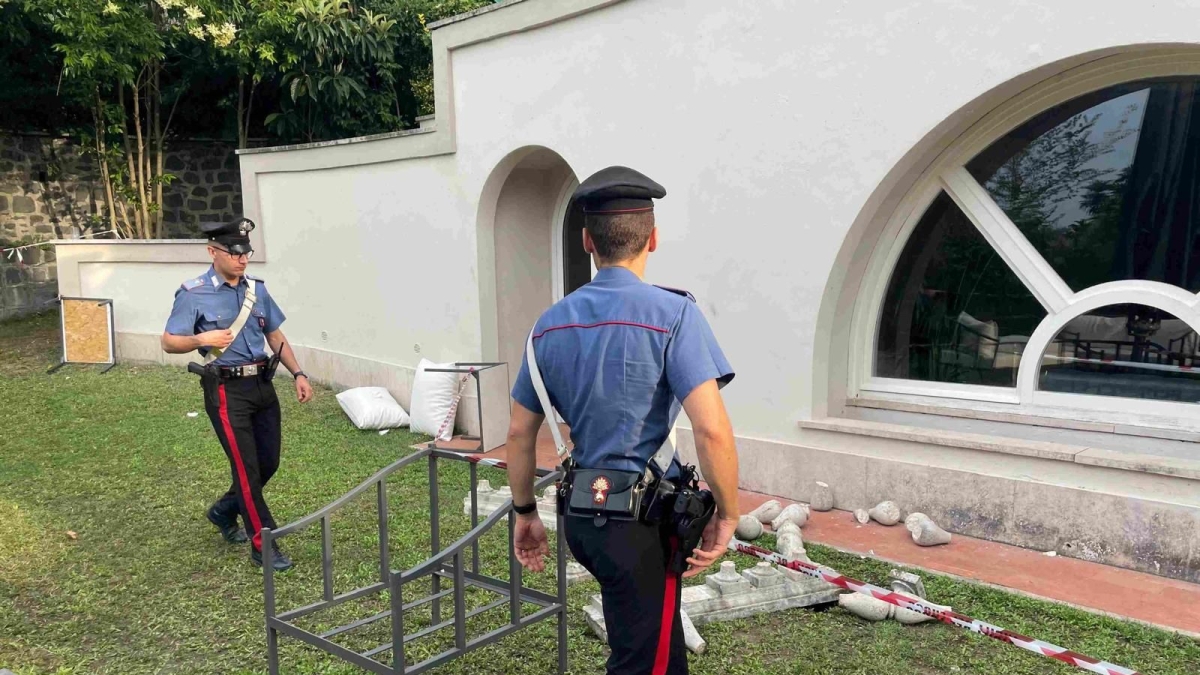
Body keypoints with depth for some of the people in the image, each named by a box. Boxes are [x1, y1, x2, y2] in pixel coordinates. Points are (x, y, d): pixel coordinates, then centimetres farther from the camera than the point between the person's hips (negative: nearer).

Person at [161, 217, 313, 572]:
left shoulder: (256, 288, 8)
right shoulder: (193, 294, -8)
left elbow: (275, 335, 14)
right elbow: (169, 342, -8)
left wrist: (298, 374, 6)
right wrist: (202, 338, -28)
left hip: (262, 384, 6)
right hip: (227, 390, -6)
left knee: (268, 463, 12)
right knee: (247, 468, -3)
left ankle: (224, 511, 38)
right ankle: (263, 545, 9)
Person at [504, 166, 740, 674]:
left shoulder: (550, 323, 4)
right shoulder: (672, 313, -15)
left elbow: (519, 434, 8)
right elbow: (712, 431, -22)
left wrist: (525, 513, 19)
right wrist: (726, 515, -8)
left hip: (580, 514, 6)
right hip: (642, 520, -6)